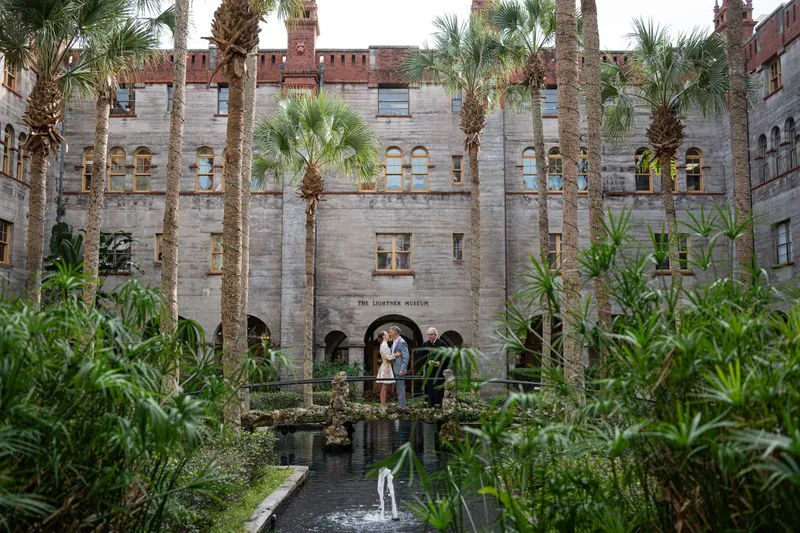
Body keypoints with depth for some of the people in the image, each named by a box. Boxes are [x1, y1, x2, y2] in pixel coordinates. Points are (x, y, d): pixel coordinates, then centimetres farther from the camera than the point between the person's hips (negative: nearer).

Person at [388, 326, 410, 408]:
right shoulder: (394, 343, 16)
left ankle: (402, 406, -3)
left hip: (399, 369, -9)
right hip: (395, 369, 9)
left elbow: (406, 357, -16)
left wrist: (402, 370, -20)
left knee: (401, 388, -6)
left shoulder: (402, 342, -13)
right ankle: (400, 405, 19)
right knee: (398, 388, 13)